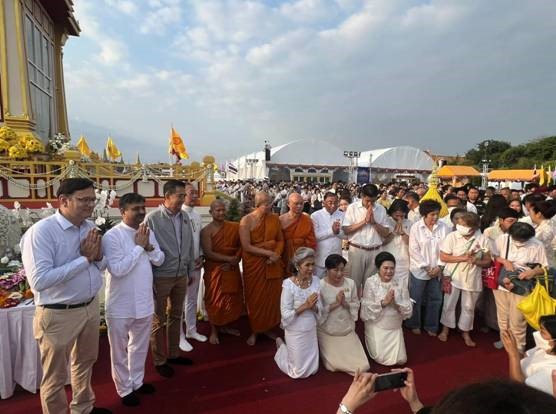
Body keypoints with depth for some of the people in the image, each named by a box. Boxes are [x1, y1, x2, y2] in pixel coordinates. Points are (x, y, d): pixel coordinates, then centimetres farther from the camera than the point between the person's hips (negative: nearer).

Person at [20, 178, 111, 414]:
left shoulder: (90, 227, 0)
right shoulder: (41, 231, -22)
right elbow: (39, 281, -29)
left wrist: (97, 256, -14)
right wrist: (84, 259, -24)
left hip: (91, 307, 7)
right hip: (59, 315, -7)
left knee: (85, 362, 27)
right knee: (56, 377, 14)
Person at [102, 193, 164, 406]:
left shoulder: (147, 232, 1)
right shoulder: (112, 236, -18)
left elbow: (159, 260, 5)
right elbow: (117, 269, -25)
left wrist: (149, 247, -14)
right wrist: (139, 246, -22)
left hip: (144, 301, 6)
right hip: (121, 305, -6)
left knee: (140, 347, 23)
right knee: (120, 350, 15)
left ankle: (137, 381, 43)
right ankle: (124, 389, 35)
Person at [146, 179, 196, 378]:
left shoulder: (185, 217, 2)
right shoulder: (152, 218, -14)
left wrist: (191, 271, 11)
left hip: (181, 276, 5)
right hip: (161, 277, -5)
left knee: (176, 316, 18)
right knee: (159, 320, 10)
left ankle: (173, 354, 35)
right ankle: (159, 361, 27)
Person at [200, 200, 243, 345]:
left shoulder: (234, 227, 1)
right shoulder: (206, 231, -11)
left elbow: (241, 246, 2)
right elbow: (208, 253, -18)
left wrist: (234, 261, -13)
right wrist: (229, 258, -20)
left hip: (232, 269, 4)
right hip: (215, 270, -4)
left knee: (232, 298, 13)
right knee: (215, 300, 6)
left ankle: (225, 326, 33)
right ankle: (214, 331, 23)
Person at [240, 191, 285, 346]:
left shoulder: (275, 218, -1)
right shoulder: (246, 220, -12)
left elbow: (280, 240, 6)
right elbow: (246, 246, -17)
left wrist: (276, 254, -12)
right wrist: (268, 252, -18)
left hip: (273, 264, 3)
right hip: (254, 264, -3)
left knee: (272, 296, 12)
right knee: (255, 298, 9)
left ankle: (268, 328, 32)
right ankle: (254, 331, 28)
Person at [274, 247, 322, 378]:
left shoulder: (316, 280, -10)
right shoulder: (289, 284, -25)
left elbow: (320, 309, -2)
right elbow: (285, 314, -21)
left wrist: (313, 307, -24)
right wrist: (305, 306, -29)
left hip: (311, 330, 5)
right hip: (295, 332, -5)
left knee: (312, 370, 18)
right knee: (299, 372, 12)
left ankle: (289, 350, 41)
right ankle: (282, 347, 35)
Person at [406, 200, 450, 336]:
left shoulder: (444, 227, -4)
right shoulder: (416, 227, -8)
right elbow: (414, 250, -10)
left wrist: (439, 266, -9)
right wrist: (426, 267, -12)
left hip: (436, 271, 3)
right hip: (419, 269, -2)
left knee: (436, 299, 12)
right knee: (416, 299, 8)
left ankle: (431, 326, 29)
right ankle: (414, 324, 27)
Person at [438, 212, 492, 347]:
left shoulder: (482, 240, -10)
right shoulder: (452, 236, -15)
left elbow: (487, 261, -1)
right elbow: (443, 256, -12)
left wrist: (476, 261, -22)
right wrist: (462, 257, -21)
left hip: (472, 278, 1)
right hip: (453, 277, -1)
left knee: (468, 307, 15)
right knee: (449, 304, 11)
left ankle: (465, 332, 35)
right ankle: (445, 329, 30)